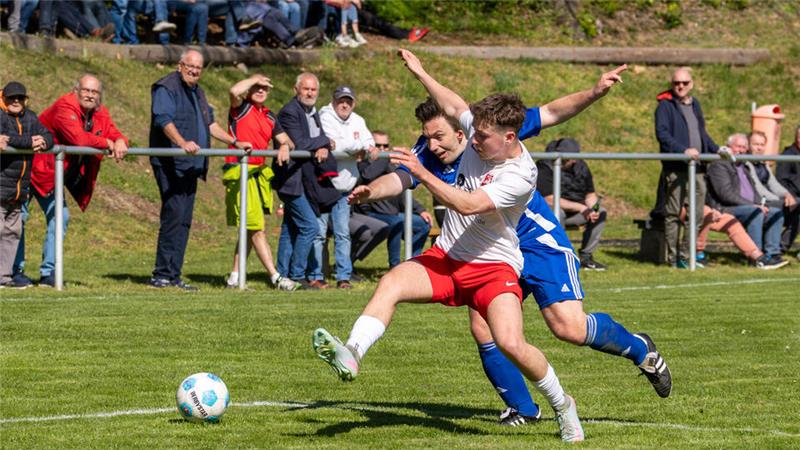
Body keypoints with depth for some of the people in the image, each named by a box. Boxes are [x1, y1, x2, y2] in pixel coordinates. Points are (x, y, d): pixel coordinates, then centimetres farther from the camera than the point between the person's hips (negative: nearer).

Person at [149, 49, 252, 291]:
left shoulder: (197, 92, 22)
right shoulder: (166, 88, -7)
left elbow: (210, 123, 31)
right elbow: (164, 119, -22)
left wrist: (235, 142, 25)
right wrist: (182, 143, -37)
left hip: (190, 166, 9)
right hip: (170, 164, -9)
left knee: (184, 221, 7)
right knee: (174, 216, -14)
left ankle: (173, 276, 9)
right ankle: (162, 275, -12)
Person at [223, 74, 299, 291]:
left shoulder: (269, 117, 18)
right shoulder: (241, 108, -2)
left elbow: (284, 139, 15)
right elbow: (235, 91, -24)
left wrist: (285, 146, -8)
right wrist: (254, 78, -8)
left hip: (260, 173, 8)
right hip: (239, 173, -8)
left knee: (250, 229, 10)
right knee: (257, 228, -8)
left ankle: (235, 277, 17)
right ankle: (275, 277, -10)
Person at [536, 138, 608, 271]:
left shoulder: (580, 166, 4)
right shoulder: (544, 168, -18)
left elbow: (590, 194, 9)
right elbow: (550, 200, -25)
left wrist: (593, 209, -17)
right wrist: (580, 208, -26)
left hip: (575, 211, 7)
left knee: (601, 213, -10)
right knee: (557, 212, -39)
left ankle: (586, 257, -7)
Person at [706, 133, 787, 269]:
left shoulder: (743, 167, 24)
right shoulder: (719, 165, -5)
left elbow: (754, 191, 26)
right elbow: (726, 193, -16)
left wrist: (761, 204, 3)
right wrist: (753, 205, -18)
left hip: (751, 206, 9)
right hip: (726, 209, -9)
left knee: (776, 213, -9)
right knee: (756, 212, -33)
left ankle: (771, 254, -15)